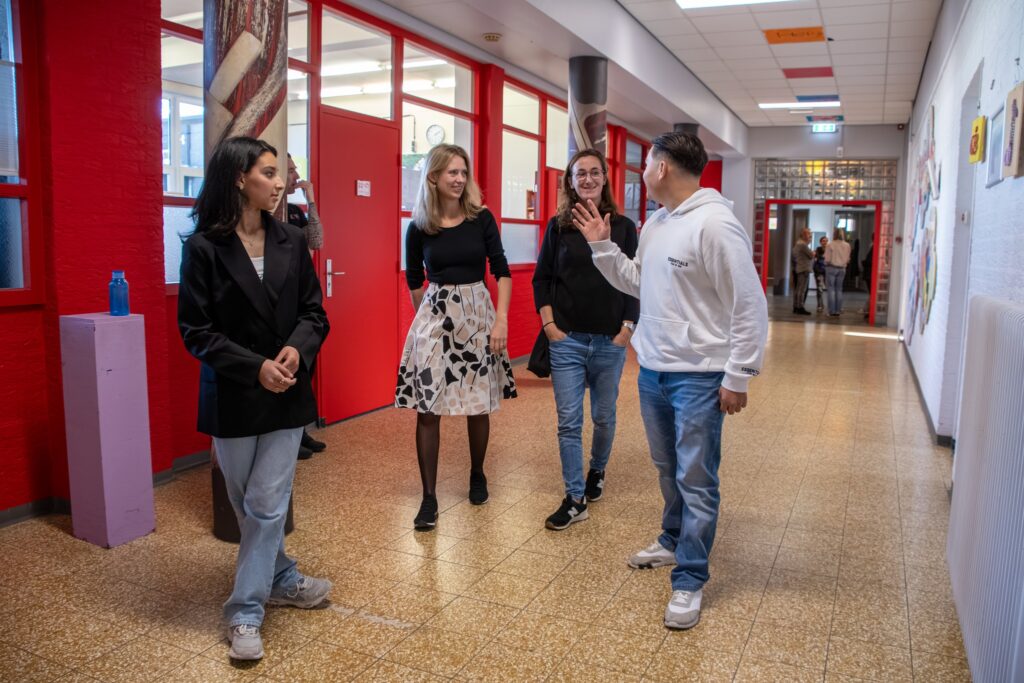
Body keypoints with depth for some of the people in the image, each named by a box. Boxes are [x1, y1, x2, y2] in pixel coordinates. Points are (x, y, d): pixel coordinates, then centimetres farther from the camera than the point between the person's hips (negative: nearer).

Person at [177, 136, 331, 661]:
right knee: (247, 504, 12)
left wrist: (297, 348, -16)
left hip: (286, 394, 2)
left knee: (267, 504, 1)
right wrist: (255, 366, -18)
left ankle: (246, 612, 15)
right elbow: (195, 328, -9)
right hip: (232, 396, -1)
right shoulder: (204, 248, -8)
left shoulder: (290, 242, 2)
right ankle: (281, 580, 32)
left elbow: (313, 312, 5)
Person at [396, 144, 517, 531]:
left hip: (478, 314, 1)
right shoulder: (418, 228, -1)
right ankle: (429, 497, 6)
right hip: (433, 317, 0)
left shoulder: (481, 218, -2)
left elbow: (501, 271, -2)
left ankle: (477, 475, 32)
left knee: (479, 404, 8)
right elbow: (414, 281, 11)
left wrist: (501, 320, -10)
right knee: (427, 408, -4)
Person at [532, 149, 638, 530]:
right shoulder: (558, 226, 3)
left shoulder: (623, 227, 3)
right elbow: (541, 279, 6)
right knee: (569, 421, 0)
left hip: (610, 341, 0)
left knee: (604, 416, 13)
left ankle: (597, 471, 40)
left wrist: (628, 327, -4)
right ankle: (575, 500, 9)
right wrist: (549, 323, -3)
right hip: (567, 340, 0)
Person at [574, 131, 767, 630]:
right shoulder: (655, 224, 10)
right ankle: (673, 542, 42)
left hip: (699, 376, -8)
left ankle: (689, 580, 12)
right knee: (668, 469, 22)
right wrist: (601, 245, 11)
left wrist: (737, 377, -16)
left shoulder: (715, 224, -17)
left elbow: (749, 305, -17)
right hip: (653, 368, 8)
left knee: (696, 479, 0)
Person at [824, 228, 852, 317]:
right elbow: (847, 259, 4)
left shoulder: (830, 244, -11)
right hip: (842, 269, 4)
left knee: (831, 289, 0)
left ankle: (832, 311, -2)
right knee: (839, 289, 11)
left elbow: (827, 259, -10)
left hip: (832, 268, -4)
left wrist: (826, 263, 10)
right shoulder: (847, 245, 0)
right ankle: (838, 311, 11)